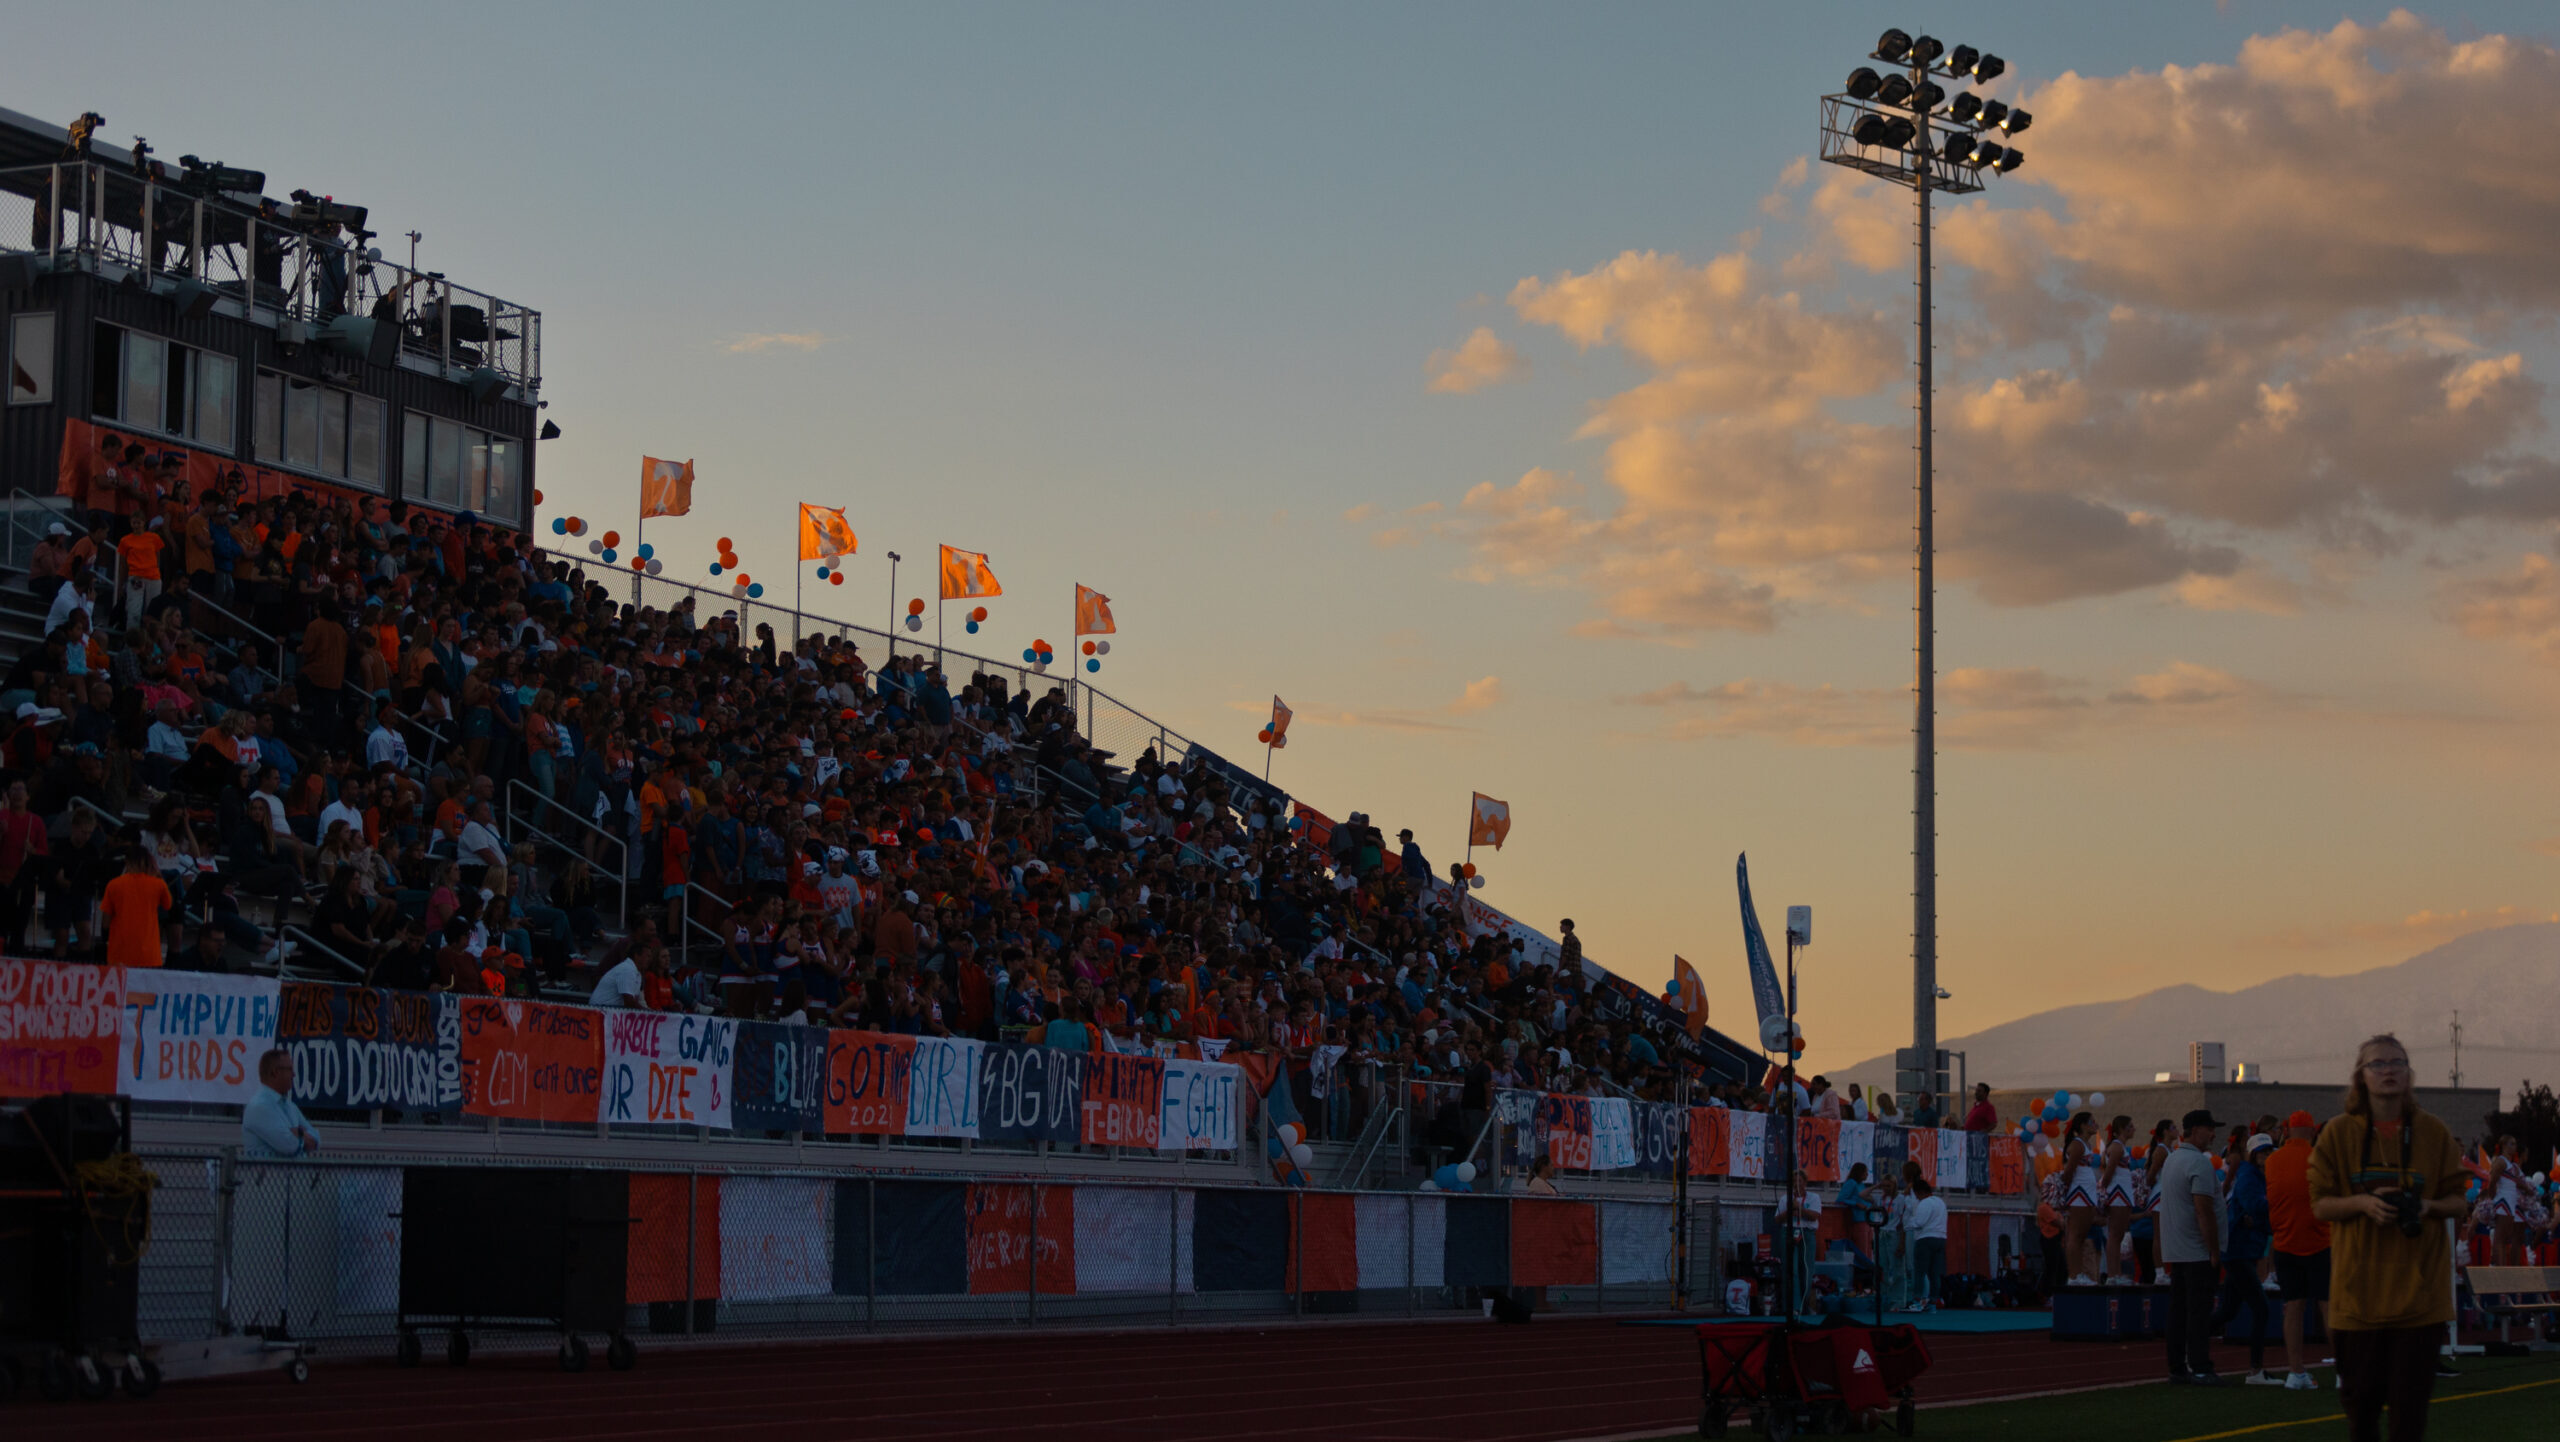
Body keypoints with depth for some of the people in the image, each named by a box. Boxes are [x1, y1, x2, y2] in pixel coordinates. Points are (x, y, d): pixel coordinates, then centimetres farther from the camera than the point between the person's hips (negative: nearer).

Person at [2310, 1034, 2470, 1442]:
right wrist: (2362, 1202, -16)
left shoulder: (2433, 1133, 4)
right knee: (2360, 1395, 4)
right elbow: (2320, 1205, 3)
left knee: (2410, 1400, -3)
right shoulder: (2338, 1133, 2)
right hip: (2358, 1285, 0)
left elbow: (2457, 1201, 9)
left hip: (2418, 1285, 0)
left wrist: (2428, 1206, -12)